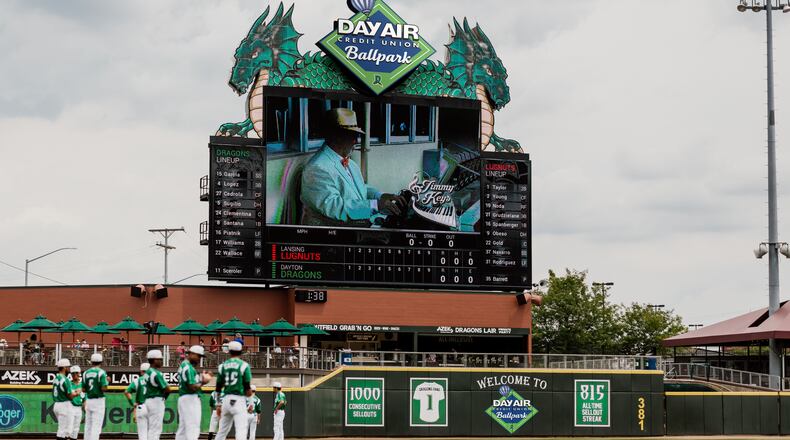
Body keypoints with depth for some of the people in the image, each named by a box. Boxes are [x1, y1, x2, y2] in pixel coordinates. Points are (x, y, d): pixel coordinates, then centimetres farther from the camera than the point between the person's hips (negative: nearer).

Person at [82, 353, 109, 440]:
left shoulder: (86, 373, 7)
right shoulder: (101, 372, -9)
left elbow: (83, 389, 8)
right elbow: (104, 388, -17)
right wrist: (107, 382, 3)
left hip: (88, 400, 5)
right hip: (98, 400, -5)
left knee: (88, 425, 11)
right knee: (96, 425, -6)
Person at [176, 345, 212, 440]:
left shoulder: (183, 365, 17)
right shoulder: (189, 367, -14)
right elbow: (193, 387, -21)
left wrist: (202, 379, 6)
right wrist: (203, 382, -5)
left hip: (182, 398, 10)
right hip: (190, 398, -10)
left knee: (183, 428, 12)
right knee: (193, 429, -13)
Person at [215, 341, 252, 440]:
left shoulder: (222, 366, 9)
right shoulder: (244, 365, -3)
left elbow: (218, 387, 10)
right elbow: (247, 386, -6)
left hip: (225, 399, 5)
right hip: (238, 399, -5)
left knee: (222, 430, 15)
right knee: (241, 429, -11)